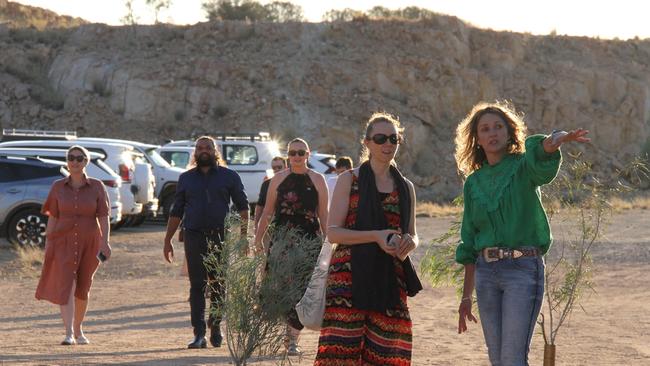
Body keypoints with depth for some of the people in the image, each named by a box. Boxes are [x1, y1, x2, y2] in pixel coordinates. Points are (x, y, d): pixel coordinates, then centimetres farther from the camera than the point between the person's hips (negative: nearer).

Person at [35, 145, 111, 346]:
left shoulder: (97, 187, -1)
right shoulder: (58, 187, 2)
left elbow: (104, 218, -5)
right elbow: (52, 218, 4)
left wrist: (105, 242, -17)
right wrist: (47, 245, 0)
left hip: (89, 243, 1)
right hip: (64, 243, -1)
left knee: (82, 289, 12)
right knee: (66, 286, -15)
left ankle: (78, 330, 31)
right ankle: (69, 334, -22)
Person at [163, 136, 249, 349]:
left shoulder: (229, 177, 7)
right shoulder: (186, 178, 13)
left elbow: (242, 206, 5)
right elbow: (176, 212, 15)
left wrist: (243, 235, -6)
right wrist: (167, 240, 11)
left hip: (221, 237, -1)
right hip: (194, 237, 1)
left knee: (219, 285, 4)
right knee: (197, 286, -3)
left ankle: (215, 327, 22)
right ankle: (199, 334, -4)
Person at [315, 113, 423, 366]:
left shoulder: (406, 188, 16)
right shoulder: (349, 180, 4)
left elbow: (412, 234, 23)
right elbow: (333, 232, -3)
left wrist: (410, 242, -2)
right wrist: (376, 236, -17)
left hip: (390, 280, 4)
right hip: (350, 275, -4)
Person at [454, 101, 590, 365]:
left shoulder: (524, 166, 0)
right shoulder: (474, 182, 12)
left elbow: (541, 153, -27)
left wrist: (557, 139, -51)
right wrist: (466, 296, 15)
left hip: (523, 268, -5)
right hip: (486, 271, 5)